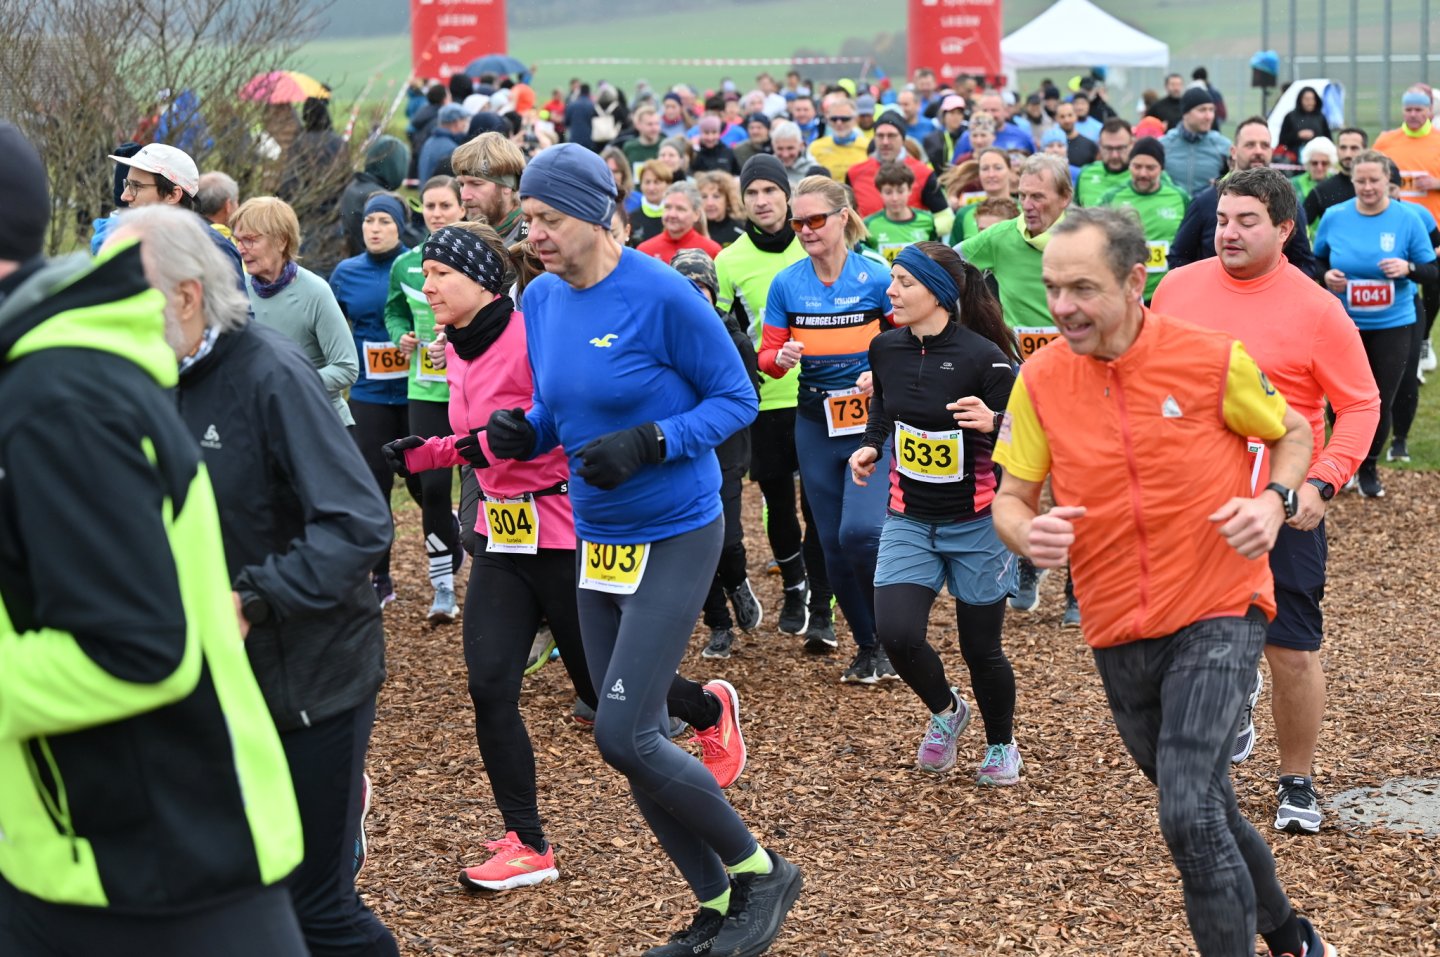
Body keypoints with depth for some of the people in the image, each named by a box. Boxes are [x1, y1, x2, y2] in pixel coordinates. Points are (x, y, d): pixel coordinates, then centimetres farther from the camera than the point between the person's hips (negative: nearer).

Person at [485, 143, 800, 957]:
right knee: (634, 739, 10)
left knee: (625, 737, -13)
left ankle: (761, 872, 8)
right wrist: (523, 432, -7)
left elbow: (737, 399, -11)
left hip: (676, 536, -7)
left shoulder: (661, 295, -17)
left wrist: (648, 444, -25)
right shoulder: (541, 299, 3)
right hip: (600, 539, 7)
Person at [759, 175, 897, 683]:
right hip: (816, 422, 4)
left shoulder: (877, 279, -9)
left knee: (859, 531, -20)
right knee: (833, 543, 8)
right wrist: (782, 358, -18)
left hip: (873, 417, -4)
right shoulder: (786, 284, 0)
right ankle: (868, 647, 25)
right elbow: (767, 354, 5)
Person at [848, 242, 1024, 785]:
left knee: (981, 648, 6)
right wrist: (871, 445, 4)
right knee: (895, 632, -14)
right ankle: (945, 711, 18)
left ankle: (1001, 745, 35)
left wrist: (993, 423, -36)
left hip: (976, 524, -4)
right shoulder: (886, 348, -2)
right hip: (909, 520, 4)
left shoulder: (984, 357, -19)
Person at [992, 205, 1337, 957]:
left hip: (1218, 612, -4)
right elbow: (1010, 498, 1)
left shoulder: (1212, 358, -11)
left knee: (1189, 812, -22)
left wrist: (1274, 501, -14)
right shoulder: (1040, 379, -4)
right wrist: (1028, 534, -22)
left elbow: (1293, 432, 6)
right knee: (1203, 809, 20)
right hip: (1118, 631, 4)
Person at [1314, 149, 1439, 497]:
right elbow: (1315, 260, 10)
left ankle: (1369, 467, 26)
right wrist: (1326, 275, -12)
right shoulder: (1334, 217, -4)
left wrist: (1408, 268, -24)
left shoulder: (1407, 219, -7)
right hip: (1343, 324, 0)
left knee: (1382, 402, 5)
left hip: (1391, 326, 0)